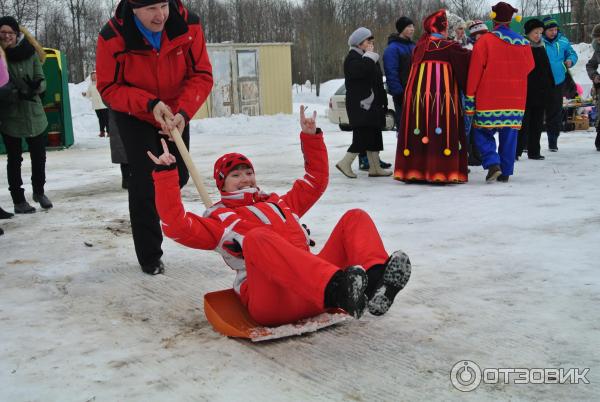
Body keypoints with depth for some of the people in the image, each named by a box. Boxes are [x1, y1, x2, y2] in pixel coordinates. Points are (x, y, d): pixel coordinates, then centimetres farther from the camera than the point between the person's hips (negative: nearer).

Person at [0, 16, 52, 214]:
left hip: (34, 114, 2)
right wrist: (18, 91, -21)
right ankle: (18, 200, 16)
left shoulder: (30, 52, 0)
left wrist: (37, 86, -23)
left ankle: (39, 191, 32)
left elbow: (42, 79, 0)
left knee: (39, 156, 11)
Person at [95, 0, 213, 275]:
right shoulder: (112, 37, -27)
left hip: (176, 112, 3)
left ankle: (151, 207, 44)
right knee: (145, 180, -10)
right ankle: (149, 257, 3)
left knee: (178, 177, 8)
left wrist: (184, 111, -33)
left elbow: (201, 75, -17)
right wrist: (149, 104, -34)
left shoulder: (189, 25, -23)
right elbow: (108, 88, -19)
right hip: (134, 116, -3)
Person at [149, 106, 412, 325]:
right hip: (271, 299, -5)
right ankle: (338, 292, -58)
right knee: (257, 237, -35)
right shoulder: (218, 218, 22)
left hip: (315, 290, 6)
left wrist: (311, 137, 35)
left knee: (355, 218, -7)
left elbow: (316, 180, 42)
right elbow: (177, 225, 5)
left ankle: (374, 281, -40)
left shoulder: (280, 203, 36)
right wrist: (166, 174, 1)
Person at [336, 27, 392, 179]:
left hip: (373, 104, 10)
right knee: (363, 135, -12)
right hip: (360, 105, -10)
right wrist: (369, 55, -15)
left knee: (374, 136, 8)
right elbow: (362, 71, -31)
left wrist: (383, 102, 21)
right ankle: (345, 163, -4)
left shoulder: (370, 58, 21)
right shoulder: (352, 58, -9)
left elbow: (377, 81, 26)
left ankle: (375, 167, 12)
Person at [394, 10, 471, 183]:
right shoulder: (449, 47, -3)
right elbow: (466, 59, -2)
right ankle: (441, 172, -8)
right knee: (441, 132, -5)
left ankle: (413, 171, 8)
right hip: (442, 95, -6)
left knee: (418, 130, 7)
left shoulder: (419, 46, 14)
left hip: (417, 94, 6)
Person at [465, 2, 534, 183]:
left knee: (482, 133, 8)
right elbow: (529, 67, 18)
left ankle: (492, 163, -11)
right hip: (516, 100, 4)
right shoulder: (523, 43, 5)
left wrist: (470, 99, -4)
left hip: (488, 99, -3)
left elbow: (474, 72, -9)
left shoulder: (484, 41, -7)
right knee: (509, 136, 11)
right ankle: (505, 172, 13)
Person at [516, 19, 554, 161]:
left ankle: (534, 151, 14)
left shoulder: (541, 49, 15)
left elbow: (547, 70, 19)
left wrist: (550, 87, 13)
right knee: (523, 122, -7)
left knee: (537, 123, 8)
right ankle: (517, 151, -2)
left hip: (541, 92, 7)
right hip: (525, 92, -7)